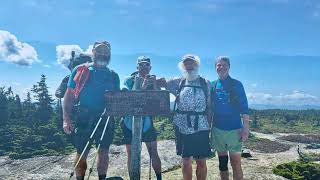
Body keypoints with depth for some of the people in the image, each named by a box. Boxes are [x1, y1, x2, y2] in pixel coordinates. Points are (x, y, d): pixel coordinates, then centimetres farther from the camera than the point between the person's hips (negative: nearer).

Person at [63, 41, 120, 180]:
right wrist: (66, 119, -7)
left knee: (103, 152, 6)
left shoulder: (113, 76, 11)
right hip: (84, 117, -2)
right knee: (82, 153, 4)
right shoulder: (80, 70, 5)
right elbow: (69, 95, 2)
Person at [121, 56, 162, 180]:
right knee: (131, 155, 6)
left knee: (153, 153, 2)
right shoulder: (129, 80, 1)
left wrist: (154, 85, -16)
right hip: (130, 122, -1)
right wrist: (142, 87, -23)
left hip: (147, 122, 1)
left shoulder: (153, 81, 8)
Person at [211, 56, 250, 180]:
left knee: (236, 164, -1)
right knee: (222, 163, 13)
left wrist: (245, 128, -12)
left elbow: (244, 107, -5)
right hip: (217, 129, 3)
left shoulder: (236, 84, -2)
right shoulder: (213, 85, 7)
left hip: (234, 129, -3)